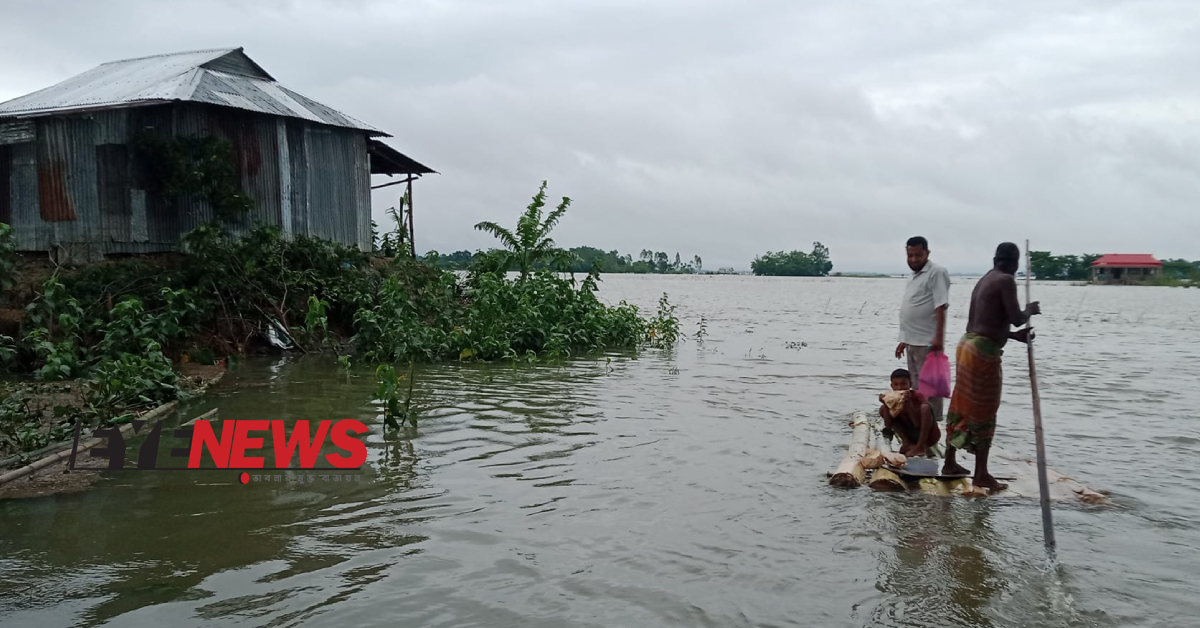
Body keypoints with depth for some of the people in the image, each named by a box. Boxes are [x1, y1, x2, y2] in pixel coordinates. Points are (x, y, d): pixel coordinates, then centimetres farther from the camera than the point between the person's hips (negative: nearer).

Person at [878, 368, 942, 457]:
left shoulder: (917, 395, -19)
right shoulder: (892, 398, -6)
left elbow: (917, 424, -26)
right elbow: (888, 425, -12)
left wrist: (909, 403, -35)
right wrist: (886, 404, -23)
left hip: (928, 435, -4)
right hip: (911, 435, 5)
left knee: (925, 407, -30)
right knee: (882, 409, -5)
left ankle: (920, 446, -20)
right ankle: (908, 443, -6)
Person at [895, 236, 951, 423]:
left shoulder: (936, 273, -8)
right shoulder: (914, 277, 18)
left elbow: (941, 307, -17)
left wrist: (939, 337, -24)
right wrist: (904, 339, 22)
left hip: (928, 342, -9)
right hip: (913, 341, 9)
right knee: (917, 387, 14)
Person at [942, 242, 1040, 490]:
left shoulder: (984, 281, 15)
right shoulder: (1006, 281, -12)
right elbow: (1016, 319, -17)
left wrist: (1014, 336, 21)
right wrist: (1030, 310, 4)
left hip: (968, 344, 9)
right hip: (984, 351, -9)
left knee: (961, 406, 16)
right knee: (984, 413, 0)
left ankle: (950, 463, 25)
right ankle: (981, 474, 7)